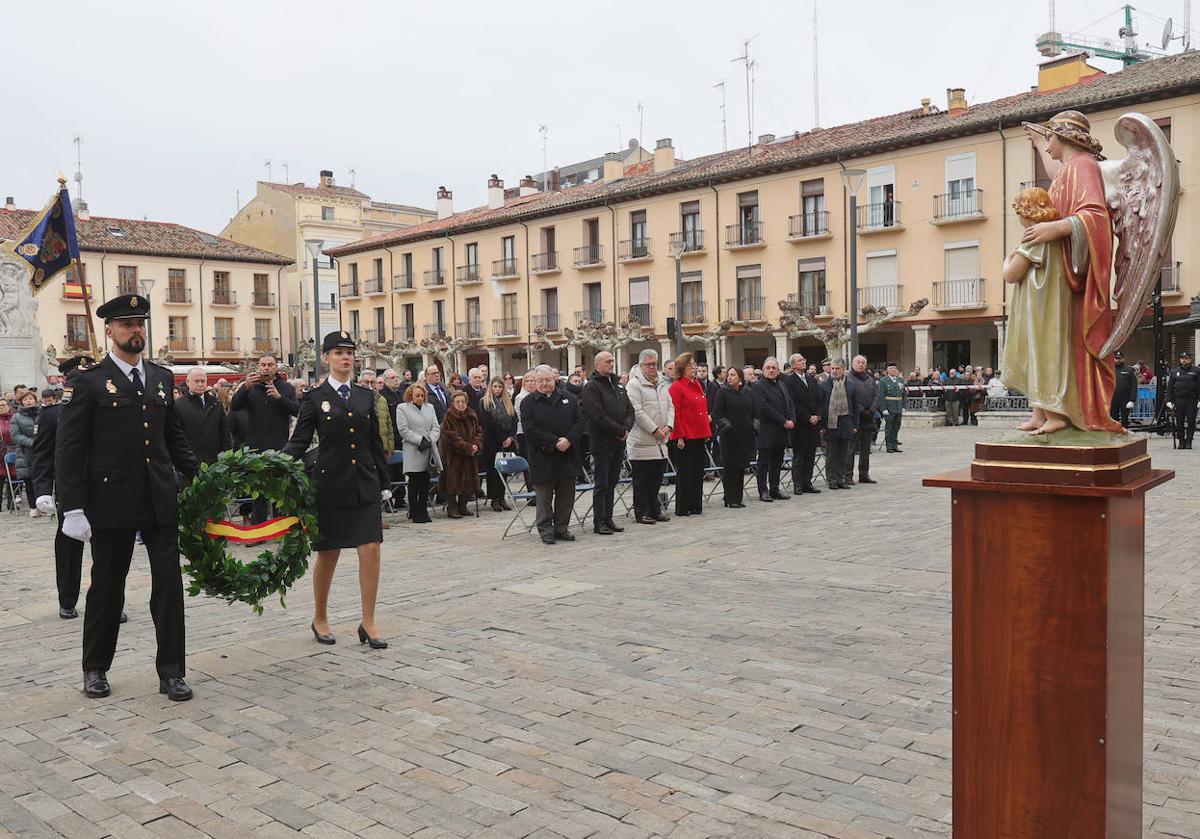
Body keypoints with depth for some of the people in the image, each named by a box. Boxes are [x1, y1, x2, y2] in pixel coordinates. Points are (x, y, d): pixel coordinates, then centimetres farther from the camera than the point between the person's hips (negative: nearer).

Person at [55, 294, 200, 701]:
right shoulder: (89, 382, -4)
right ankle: (96, 668, 29)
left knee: (169, 583, 2)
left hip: (160, 500, 4)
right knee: (107, 588, 10)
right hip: (111, 503, -4)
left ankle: (171, 671, 11)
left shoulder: (162, 378, 11)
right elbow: (69, 450, -7)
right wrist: (73, 508, -13)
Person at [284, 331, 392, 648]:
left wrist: (384, 484, 12)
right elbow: (298, 441, -2)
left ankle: (368, 623, 7)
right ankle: (319, 619, 27)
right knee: (328, 554, 7)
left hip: (365, 485, 3)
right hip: (331, 485, -3)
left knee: (370, 550, -4)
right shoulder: (315, 398, 0)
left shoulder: (366, 396, 10)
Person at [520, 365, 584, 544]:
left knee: (566, 495, 8)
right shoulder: (528, 403, -1)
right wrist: (554, 442, -16)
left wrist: (569, 440, -12)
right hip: (542, 458, -3)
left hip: (567, 456, 3)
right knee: (544, 496, 3)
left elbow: (579, 421, 5)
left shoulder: (568, 398, 10)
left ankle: (562, 528, 19)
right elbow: (530, 429, -11)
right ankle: (545, 530, 12)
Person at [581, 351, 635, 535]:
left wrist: (626, 428, -6)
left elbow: (630, 411, 14)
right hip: (601, 442, -7)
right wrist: (620, 431, -15)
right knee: (601, 484, -2)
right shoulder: (592, 387, -9)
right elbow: (598, 416, -18)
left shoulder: (618, 385, 16)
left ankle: (608, 519, 18)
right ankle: (599, 522, 4)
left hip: (618, 443, 7)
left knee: (611, 483, 11)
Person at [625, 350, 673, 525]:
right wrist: (655, 429, -16)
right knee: (641, 480, 0)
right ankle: (641, 513, 8)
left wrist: (668, 426, -2)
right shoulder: (634, 384, -9)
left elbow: (670, 406, 14)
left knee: (657, 477, 13)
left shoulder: (662, 383, 15)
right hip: (641, 441, -7)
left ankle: (655, 510, 24)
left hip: (660, 441, 7)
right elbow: (637, 412, -16)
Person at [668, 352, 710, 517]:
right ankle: (682, 508, 7)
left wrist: (707, 432, 14)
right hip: (685, 437, -8)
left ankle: (696, 506, 19)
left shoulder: (697, 385, 14)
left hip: (699, 435, 8)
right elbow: (675, 414, -13)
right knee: (685, 472, -1)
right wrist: (679, 437, -17)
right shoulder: (676, 386, -10)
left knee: (698, 472, 11)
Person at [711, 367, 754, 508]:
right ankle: (731, 499, 2)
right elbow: (717, 413, -7)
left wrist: (754, 426, 10)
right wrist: (724, 424, -20)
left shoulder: (747, 392, 12)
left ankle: (737, 498, 16)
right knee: (730, 467, -3)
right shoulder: (723, 392, -3)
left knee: (741, 467, 8)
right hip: (730, 436, -5)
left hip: (745, 435, 5)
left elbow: (753, 412, 21)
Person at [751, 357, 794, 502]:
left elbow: (790, 404, 12)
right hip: (767, 432, -7)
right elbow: (765, 408, -17)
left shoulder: (781, 385, 16)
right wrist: (783, 421, -17)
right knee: (764, 462, -1)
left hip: (782, 431, 7)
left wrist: (792, 420, -6)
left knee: (777, 462, 11)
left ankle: (774, 490, 18)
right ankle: (763, 492, 4)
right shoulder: (759, 387, -8)